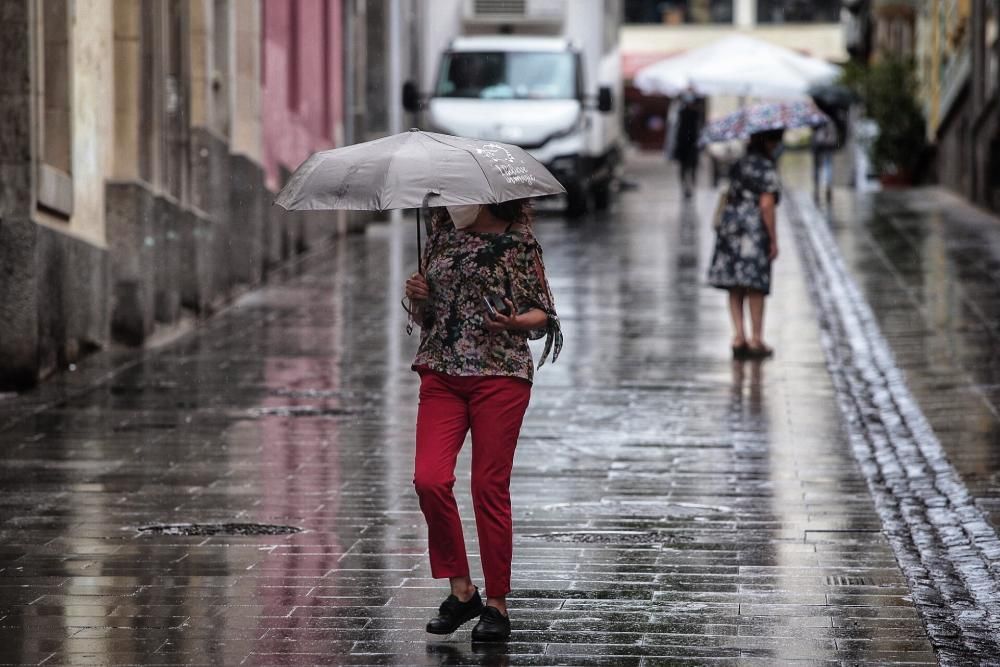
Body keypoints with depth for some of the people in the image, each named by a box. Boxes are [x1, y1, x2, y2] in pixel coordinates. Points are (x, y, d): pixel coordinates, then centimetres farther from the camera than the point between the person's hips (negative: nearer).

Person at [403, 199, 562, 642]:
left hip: (500, 376, -4)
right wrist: (418, 299, -3)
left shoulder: (518, 243, -1)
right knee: (429, 480, -11)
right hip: (442, 374, 4)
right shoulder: (442, 237, 12)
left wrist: (514, 322, -20)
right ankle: (460, 590, 4)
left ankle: (497, 605, 8)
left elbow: (543, 314, 1)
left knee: (490, 487, -3)